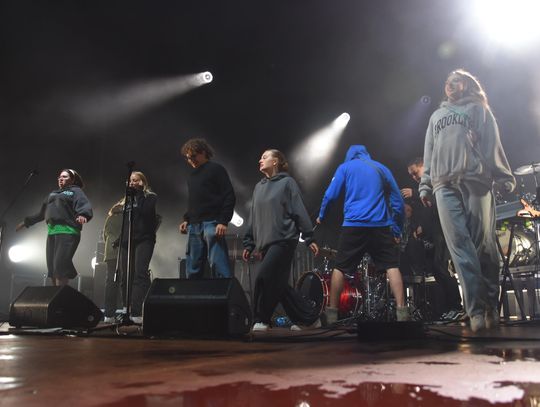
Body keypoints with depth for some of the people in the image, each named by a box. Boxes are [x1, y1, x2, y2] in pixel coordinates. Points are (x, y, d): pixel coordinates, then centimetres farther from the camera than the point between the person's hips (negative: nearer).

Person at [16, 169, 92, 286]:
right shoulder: (53, 194, 28)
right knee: (52, 269, 2)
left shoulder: (76, 191, 6)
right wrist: (26, 222, 40)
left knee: (60, 266, -19)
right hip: (51, 233, 7)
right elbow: (41, 213, 38)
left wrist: (83, 215, -36)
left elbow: (85, 206, -14)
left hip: (67, 232, -7)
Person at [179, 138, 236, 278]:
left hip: (211, 223, -7)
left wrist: (223, 221, -15)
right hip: (194, 226, 7)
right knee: (192, 269, 5)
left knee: (219, 265, -14)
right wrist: (187, 219, 13)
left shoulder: (216, 169, 2)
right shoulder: (192, 176, 24)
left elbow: (229, 197, -6)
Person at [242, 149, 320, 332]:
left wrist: (309, 238, -10)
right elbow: (253, 218, 19)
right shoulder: (259, 187, 19)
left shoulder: (287, 182, 0)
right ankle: (310, 317, 18)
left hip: (284, 240, -7)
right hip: (265, 243, 7)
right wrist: (248, 244, 15)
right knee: (279, 285, 5)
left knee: (264, 278, -16)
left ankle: (261, 320, 1)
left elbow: (300, 212, -5)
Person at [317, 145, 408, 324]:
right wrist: (397, 229, 18)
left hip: (354, 225, -1)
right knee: (392, 266, 3)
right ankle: (401, 311, -8)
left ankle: (332, 313, 10)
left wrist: (321, 216, 17)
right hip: (381, 226, 1)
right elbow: (398, 201, 14)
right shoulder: (382, 168, 18)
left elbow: (330, 195, 1)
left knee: (340, 268, 8)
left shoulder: (345, 167, 12)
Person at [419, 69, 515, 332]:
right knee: (459, 244, -12)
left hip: (476, 180, -2)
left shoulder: (477, 109, 22)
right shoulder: (436, 116, 32)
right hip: (444, 184, 2)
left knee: (482, 242, -10)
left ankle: (491, 305, -2)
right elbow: (428, 153, 24)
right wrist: (425, 185, 11)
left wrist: (504, 177, -4)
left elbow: (493, 144, 9)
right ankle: (476, 309, -16)